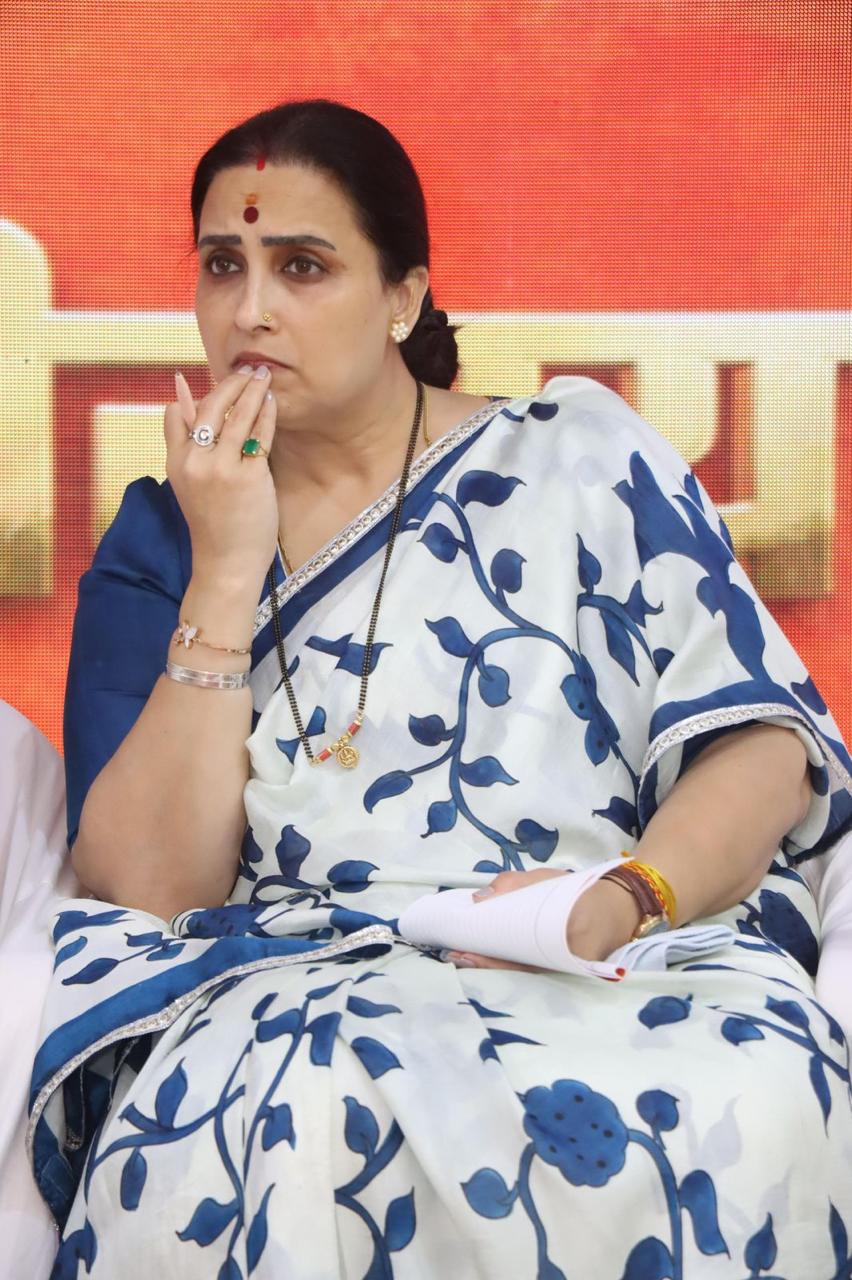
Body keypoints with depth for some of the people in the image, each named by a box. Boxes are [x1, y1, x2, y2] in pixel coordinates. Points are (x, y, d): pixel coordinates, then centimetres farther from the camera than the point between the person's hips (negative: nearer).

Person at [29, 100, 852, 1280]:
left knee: (754, 1095, -35)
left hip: (617, 972, 1)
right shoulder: (159, 548, 14)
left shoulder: (577, 454, 12)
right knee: (318, 1110, -38)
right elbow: (149, 891, 0)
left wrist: (625, 901, -16)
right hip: (285, 995, 0)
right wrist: (227, 573, -5)